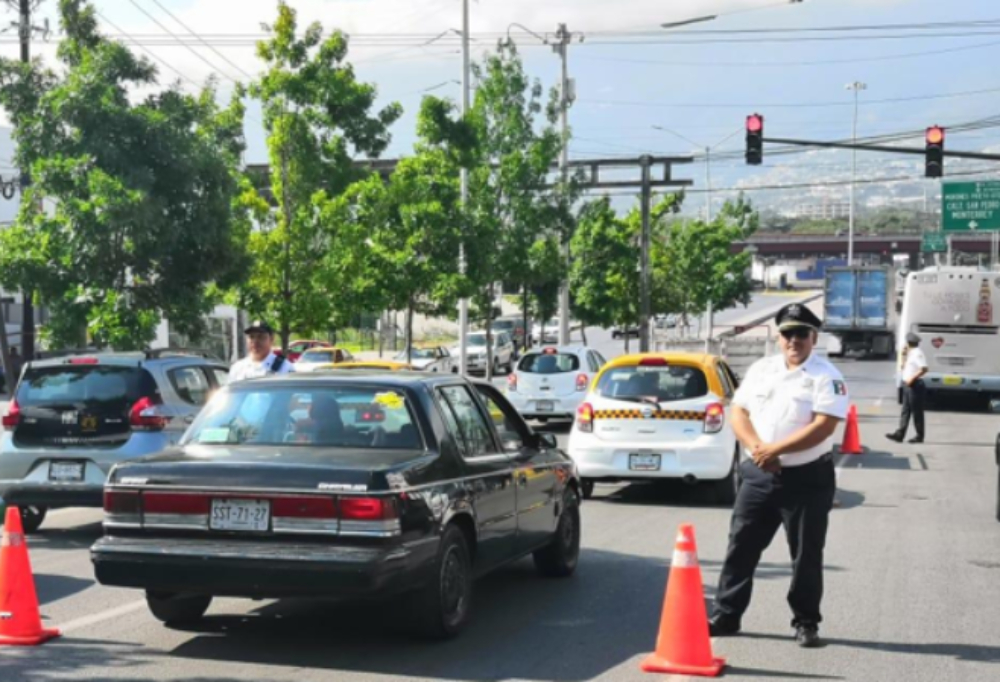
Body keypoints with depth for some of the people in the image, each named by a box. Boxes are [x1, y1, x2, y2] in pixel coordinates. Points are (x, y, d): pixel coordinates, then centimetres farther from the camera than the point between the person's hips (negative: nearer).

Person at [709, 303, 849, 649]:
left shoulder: (826, 376, -8)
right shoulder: (761, 369, 9)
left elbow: (823, 426, -18)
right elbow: (738, 412, 7)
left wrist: (775, 449, -18)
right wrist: (756, 448, -11)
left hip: (807, 479, -4)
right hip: (758, 475, 5)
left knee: (806, 555, 4)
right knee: (740, 546, 7)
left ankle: (806, 623, 17)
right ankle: (726, 615, 16)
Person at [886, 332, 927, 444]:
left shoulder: (918, 353, -13)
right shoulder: (910, 353, 17)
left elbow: (924, 369, -23)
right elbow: (904, 367, 22)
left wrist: (912, 378, -24)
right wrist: (904, 356, 10)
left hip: (915, 385, -10)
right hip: (908, 385, 10)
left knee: (917, 411, -2)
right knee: (905, 411, 6)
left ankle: (920, 436, 5)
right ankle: (899, 434, 5)